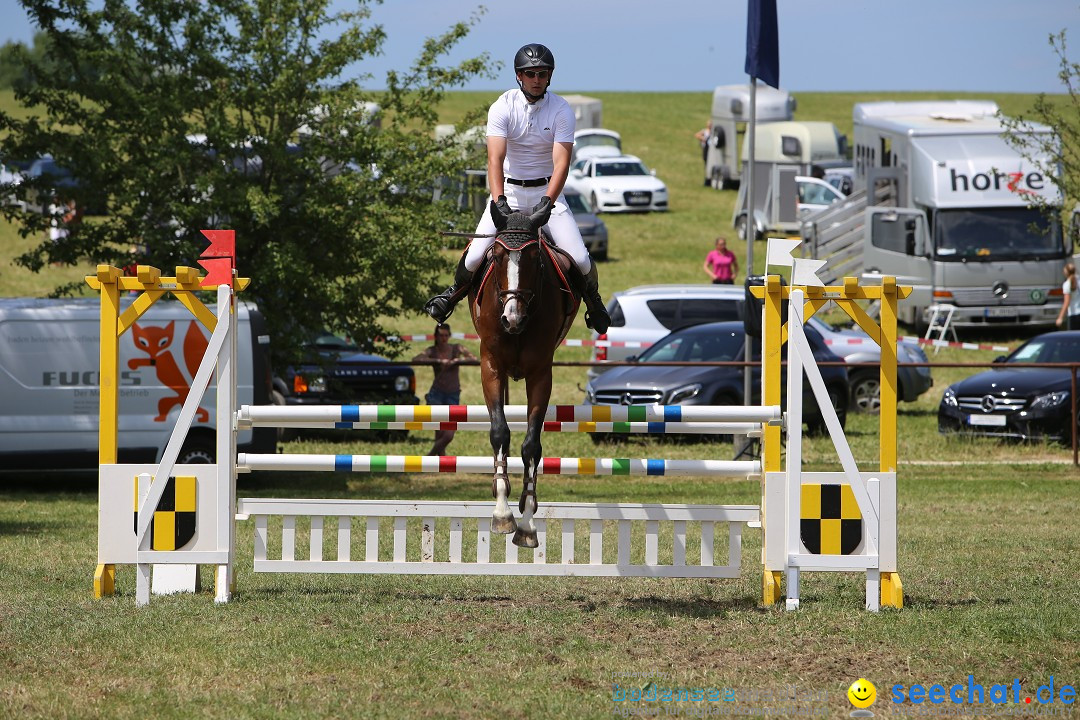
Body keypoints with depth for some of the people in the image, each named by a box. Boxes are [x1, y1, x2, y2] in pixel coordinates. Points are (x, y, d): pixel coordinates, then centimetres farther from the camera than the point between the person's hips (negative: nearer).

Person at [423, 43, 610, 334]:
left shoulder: (561, 110, -11)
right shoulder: (503, 107, -12)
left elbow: (561, 163, -19)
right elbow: (495, 159, -22)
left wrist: (547, 203, -35)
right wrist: (499, 201, -38)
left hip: (548, 190, 0)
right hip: (508, 189, 0)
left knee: (580, 260, -12)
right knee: (475, 256, -11)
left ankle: (594, 303, 19)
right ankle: (454, 293, 22)